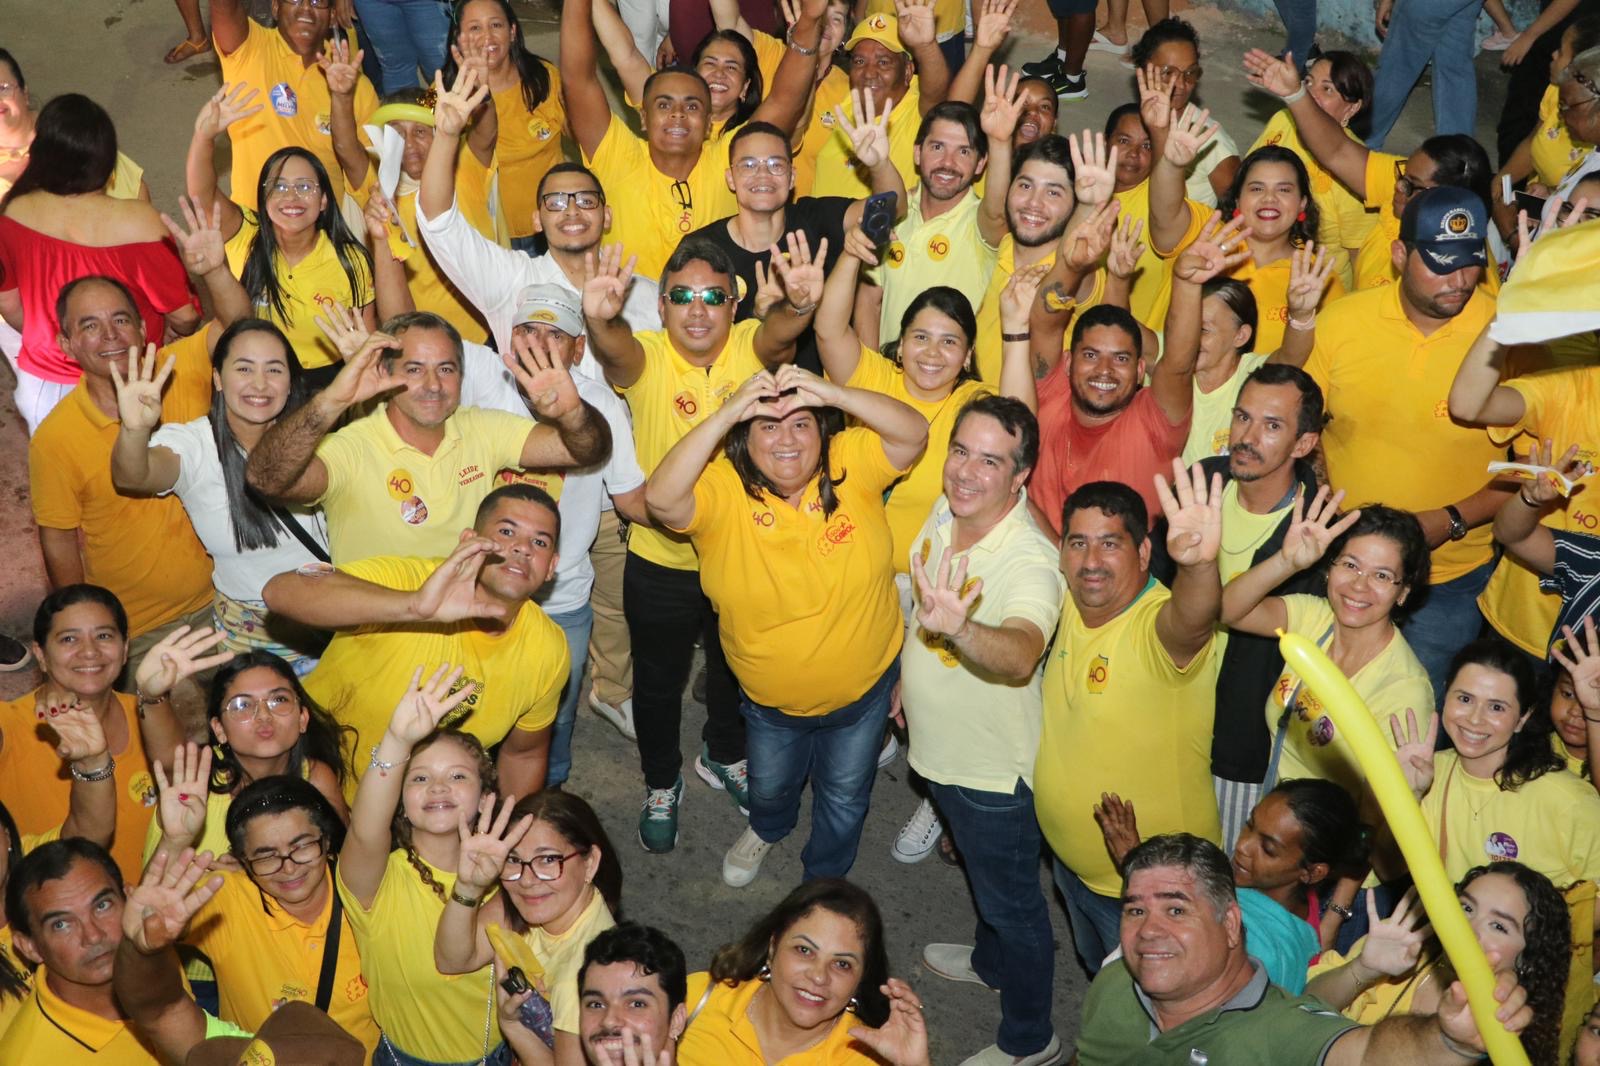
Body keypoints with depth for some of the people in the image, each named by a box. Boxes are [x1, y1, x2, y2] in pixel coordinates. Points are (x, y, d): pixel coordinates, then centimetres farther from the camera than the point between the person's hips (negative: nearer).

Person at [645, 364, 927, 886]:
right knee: (770, 786, 31)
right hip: (771, 699, 0)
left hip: (863, 686, 0)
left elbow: (914, 434, -33)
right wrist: (726, 414, -50)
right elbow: (661, 497, -44)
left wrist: (832, 393, -45)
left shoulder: (850, 464, -20)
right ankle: (766, 830, 68)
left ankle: (824, 880, 55)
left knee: (845, 798, 25)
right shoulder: (722, 490, -25)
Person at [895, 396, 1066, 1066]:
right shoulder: (944, 514, -9)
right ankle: (990, 962, 59)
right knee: (982, 873, 33)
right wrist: (908, 679, 19)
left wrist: (958, 629, -72)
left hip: (995, 767, -8)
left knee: (1012, 902, 14)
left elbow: (1020, 656, -54)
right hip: (941, 747, 8)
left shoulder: (1030, 561, -35)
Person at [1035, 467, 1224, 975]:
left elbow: (1190, 622, -58)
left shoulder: (1159, 625, -32)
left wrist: (1199, 564, -78)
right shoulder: (1072, 605, -8)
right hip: (1071, 859, 7)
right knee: (1099, 976, 32)